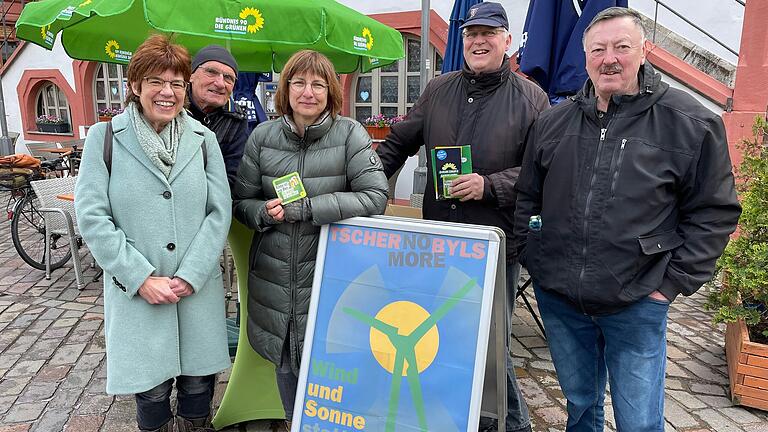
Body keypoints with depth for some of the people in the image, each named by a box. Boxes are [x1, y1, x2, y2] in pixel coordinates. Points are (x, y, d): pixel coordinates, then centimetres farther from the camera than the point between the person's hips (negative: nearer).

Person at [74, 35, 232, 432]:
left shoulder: (203, 139, 4)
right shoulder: (105, 137, -1)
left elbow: (219, 212, -1)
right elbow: (92, 217, -6)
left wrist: (189, 277, -9)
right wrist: (142, 278, -12)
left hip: (198, 291, 2)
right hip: (137, 293, -1)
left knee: (198, 384, 12)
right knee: (151, 390, 8)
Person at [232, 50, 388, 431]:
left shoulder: (349, 133, -6)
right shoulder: (262, 136, 2)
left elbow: (376, 197, -16)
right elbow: (242, 202, 8)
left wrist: (303, 208, -20)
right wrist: (265, 212, -16)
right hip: (275, 278, 3)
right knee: (286, 367, 16)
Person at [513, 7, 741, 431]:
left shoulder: (691, 123, -6)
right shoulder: (553, 122, 4)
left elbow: (714, 212, -2)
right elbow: (527, 197, 13)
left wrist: (673, 283, -6)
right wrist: (531, 257, 6)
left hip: (636, 305, -3)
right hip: (557, 297, 3)